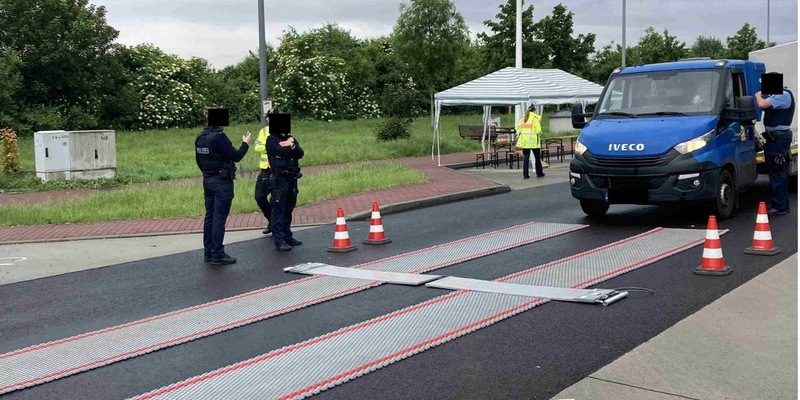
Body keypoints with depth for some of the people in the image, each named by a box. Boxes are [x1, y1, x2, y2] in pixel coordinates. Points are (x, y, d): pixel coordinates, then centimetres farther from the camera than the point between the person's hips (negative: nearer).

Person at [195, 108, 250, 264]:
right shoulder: (219, 137, -18)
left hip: (207, 180, 8)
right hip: (222, 182, -8)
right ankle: (217, 255, 0)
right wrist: (245, 144, 0)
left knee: (209, 216, 12)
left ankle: (208, 252, 18)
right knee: (219, 218, -4)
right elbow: (236, 156, -16)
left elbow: (199, 160, 14)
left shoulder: (200, 137, 7)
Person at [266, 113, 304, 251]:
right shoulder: (271, 140, -4)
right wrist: (290, 145, -2)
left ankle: (287, 236, 22)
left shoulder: (290, 138, 16)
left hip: (292, 178, 7)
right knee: (279, 209, -8)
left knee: (288, 209, 13)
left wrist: (291, 145, -14)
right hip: (279, 178, -7)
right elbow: (282, 152, -20)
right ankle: (279, 240, -8)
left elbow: (300, 154, 1)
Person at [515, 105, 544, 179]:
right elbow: (538, 130, -10)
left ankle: (525, 174, 0)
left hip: (524, 141, 4)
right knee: (537, 157, 11)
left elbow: (518, 127, 6)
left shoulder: (523, 118, 9)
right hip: (534, 141, -4)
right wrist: (539, 133, 10)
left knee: (526, 158, 5)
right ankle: (539, 173, 19)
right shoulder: (535, 118, -6)